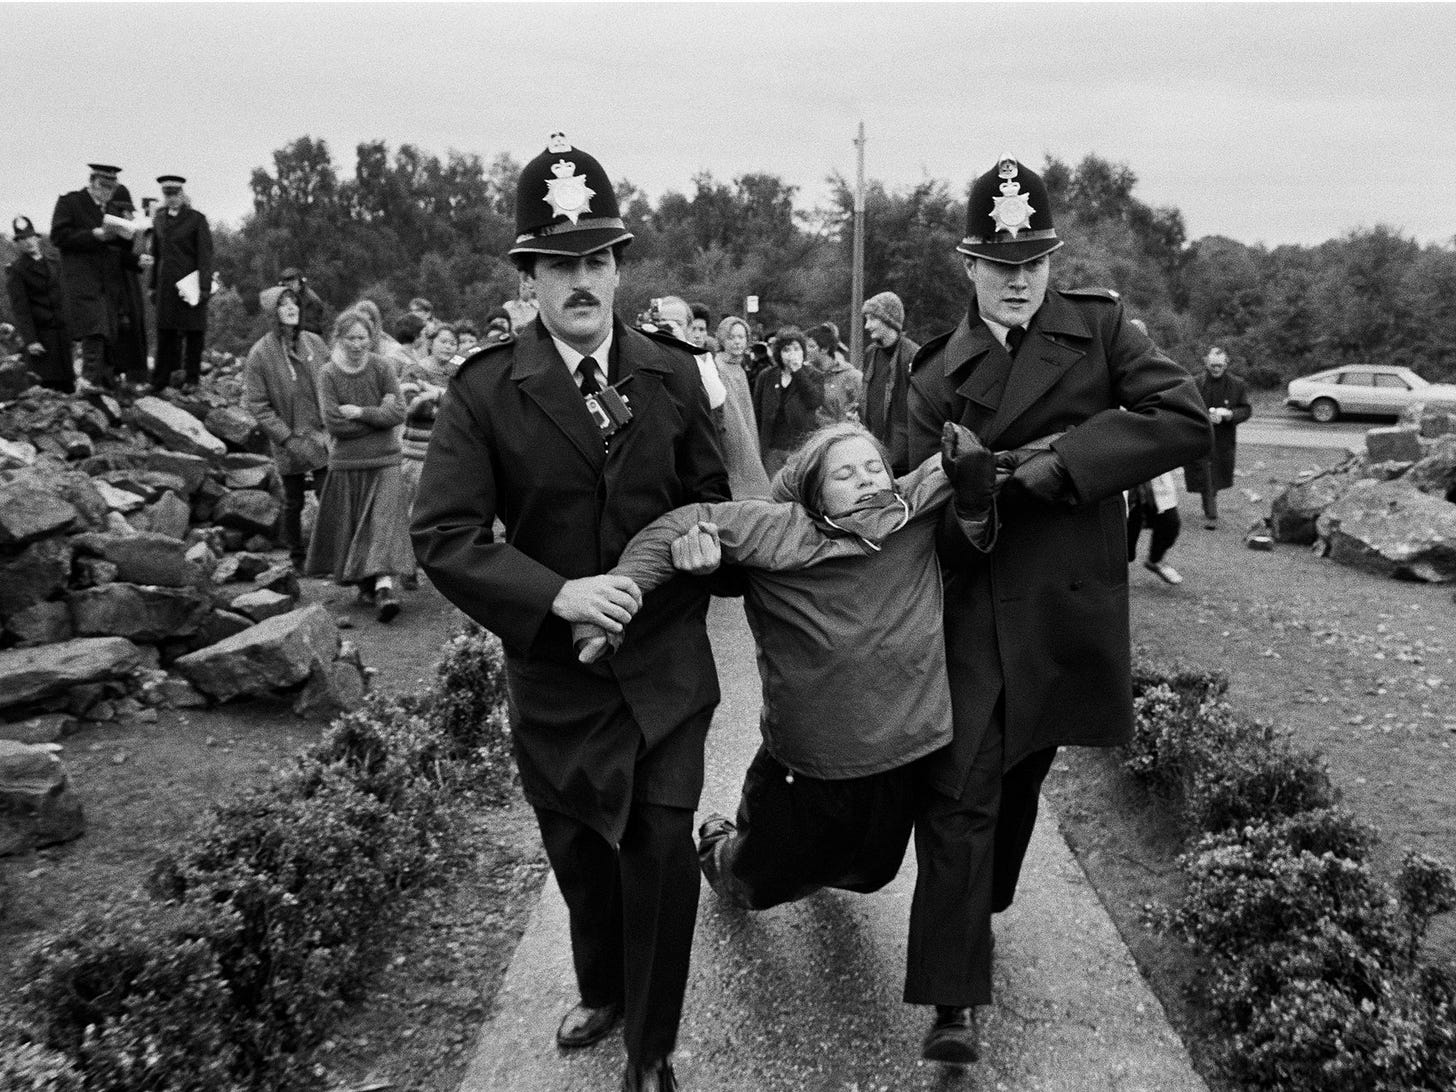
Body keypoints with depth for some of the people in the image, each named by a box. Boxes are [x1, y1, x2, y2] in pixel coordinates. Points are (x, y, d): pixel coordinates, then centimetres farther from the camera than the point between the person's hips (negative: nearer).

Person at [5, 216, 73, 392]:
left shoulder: (54, 265, 15)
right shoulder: (15, 271, -1)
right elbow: (20, 309, -7)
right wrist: (30, 340, -15)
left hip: (62, 332, 5)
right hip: (40, 335, -5)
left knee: (68, 384, 3)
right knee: (50, 384, -10)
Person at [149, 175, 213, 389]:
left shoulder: (196, 219, -2)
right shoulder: (159, 219, 13)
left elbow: (205, 255, -6)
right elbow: (156, 254, 17)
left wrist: (204, 287, -13)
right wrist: (153, 285, 13)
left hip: (190, 282, -4)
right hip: (166, 285, 4)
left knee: (193, 332, 1)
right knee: (165, 331, 4)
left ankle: (192, 378, 9)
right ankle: (161, 380, 8)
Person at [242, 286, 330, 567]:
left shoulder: (314, 343, 3)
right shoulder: (259, 354, -7)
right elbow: (257, 404, -7)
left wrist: (329, 427, -1)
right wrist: (287, 437, -13)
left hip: (321, 438, 2)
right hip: (289, 445, -2)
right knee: (293, 503, 10)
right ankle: (297, 557, 27)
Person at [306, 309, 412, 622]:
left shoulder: (381, 367, -2)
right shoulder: (329, 374, -3)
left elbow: (399, 413, -8)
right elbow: (332, 422, -12)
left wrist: (360, 412, -15)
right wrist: (378, 414, -12)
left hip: (384, 460, -1)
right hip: (346, 462, 1)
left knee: (383, 522, -9)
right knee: (352, 527, 6)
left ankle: (384, 585, -15)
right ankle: (366, 584, 17)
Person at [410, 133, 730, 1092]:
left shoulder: (674, 375, -1)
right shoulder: (485, 391, -9)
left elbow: (711, 501, 10)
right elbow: (443, 535, -15)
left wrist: (690, 553, -6)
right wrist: (558, 594, -24)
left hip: (665, 663, 0)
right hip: (554, 668, 0)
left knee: (661, 850, -4)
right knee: (579, 854, 17)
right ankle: (601, 996, 47)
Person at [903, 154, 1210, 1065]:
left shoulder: (1101, 329, 1)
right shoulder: (940, 371, 4)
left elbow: (1186, 422, -11)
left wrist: (1063, 461, -17)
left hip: (1067, 610, 1)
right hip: (972, 606, 0)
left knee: (1020, 777, 17)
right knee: (960, 790, -7)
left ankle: (976, 913, 41)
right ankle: (954, 999, 0)